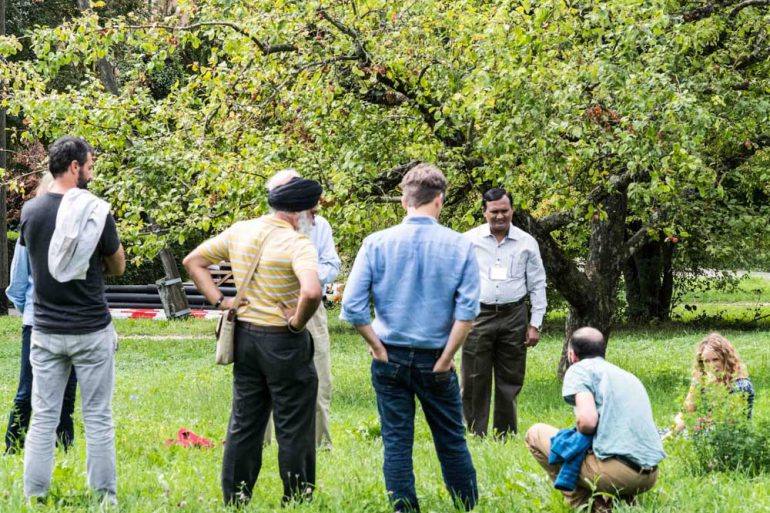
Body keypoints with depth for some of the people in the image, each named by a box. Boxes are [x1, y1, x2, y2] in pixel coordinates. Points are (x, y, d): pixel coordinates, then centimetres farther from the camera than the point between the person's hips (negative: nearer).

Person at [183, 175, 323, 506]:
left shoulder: (239, 232, 4)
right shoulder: (297, 243, -17)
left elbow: (193, 261, 13)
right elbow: (312, 292, -34)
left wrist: (218, 300, 7)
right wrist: (298, 322, -16)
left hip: (244, 337, 7)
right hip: (283, 342, -7)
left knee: (243, 425, 14)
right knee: (294, 429, 5)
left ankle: (234, 500, 19)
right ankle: (296, 501, 10)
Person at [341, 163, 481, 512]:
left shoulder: (376, 244, -6)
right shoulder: (459, 247, -7)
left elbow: (352, 307, -10)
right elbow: (467, 310, -13)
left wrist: (378, 349, 0)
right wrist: (446, 358, -6)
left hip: (391, 359, 0)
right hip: (435, 360, 0)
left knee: (396, 442, 7)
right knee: (451, 441, 12)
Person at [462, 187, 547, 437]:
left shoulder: (527, 243, 7)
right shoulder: (470, 240, 4)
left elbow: (538, 285, 11)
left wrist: (535, 324, 5)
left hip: (513, 317, 1)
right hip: (478, 316, -1)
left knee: (510, 382, 5)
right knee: (475, 381, -3)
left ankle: (506, 436, 12)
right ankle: (476, 437, 2)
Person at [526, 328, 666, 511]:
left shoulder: (580, 369, 4)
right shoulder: (628, 376, 27)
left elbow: (588, 420, -12)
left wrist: (578, 432, 9)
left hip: (618, 468, -8)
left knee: (536, 434, 9)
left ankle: (585, 506, 4)